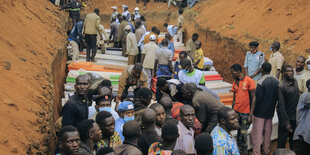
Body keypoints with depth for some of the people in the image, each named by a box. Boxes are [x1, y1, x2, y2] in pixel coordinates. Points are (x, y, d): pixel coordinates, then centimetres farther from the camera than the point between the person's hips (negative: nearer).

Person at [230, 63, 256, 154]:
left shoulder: (249, 81, -8)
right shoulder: (235, 82, 9)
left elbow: (253, 98, -9)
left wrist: (250, 115, -12)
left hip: (246, 113, -4)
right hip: (236, 112, 5)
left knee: (243, 134, 0)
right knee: (239, 133, 6)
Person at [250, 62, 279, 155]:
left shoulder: (261, 81, -19)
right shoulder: (276, 81, 0)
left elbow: (258, 98, -18)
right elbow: (277, 97, 6)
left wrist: (253, 110, -7)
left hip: (260, 112, -6)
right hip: (270, 112, 6)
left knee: (257, 132, 2)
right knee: (268, 131, 17)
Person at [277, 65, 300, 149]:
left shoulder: (295, 81, 2)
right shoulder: (281, 87, -19)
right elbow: (281, 106, -19)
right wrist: (286, 122, -19)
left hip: (295, 117, 7)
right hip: (286, 116, -7)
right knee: (282, 141, 5)